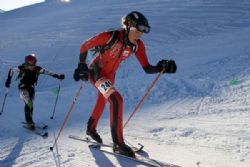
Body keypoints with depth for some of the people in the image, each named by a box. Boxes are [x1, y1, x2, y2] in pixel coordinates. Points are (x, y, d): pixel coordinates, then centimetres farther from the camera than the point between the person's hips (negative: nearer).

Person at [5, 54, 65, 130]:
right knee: (29, 104, -20)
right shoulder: (22, 68, -22)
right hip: (23, 88, -4)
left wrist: (58, 76, -27)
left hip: (31, 88, 4)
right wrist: (8, 80, -4)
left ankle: (29, 120, 32)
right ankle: (29, 121, -10)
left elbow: (48, 72, -16)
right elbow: (11, 70, -6)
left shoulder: (37, 69, -17)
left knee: (30, 105, 13)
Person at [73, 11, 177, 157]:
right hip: (95, 71, -7)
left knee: (102, 103, 26)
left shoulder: (137, 45, -12)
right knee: (117, 100, -25)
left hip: (110, 75, 7)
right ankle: (118, 143, -19)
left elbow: (147, 68, -13)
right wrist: (82, 66, -11)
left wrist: (161, 68, -30)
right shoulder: (109, 37, -27)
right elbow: (84, 46, -15)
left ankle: (91, 129, 53)